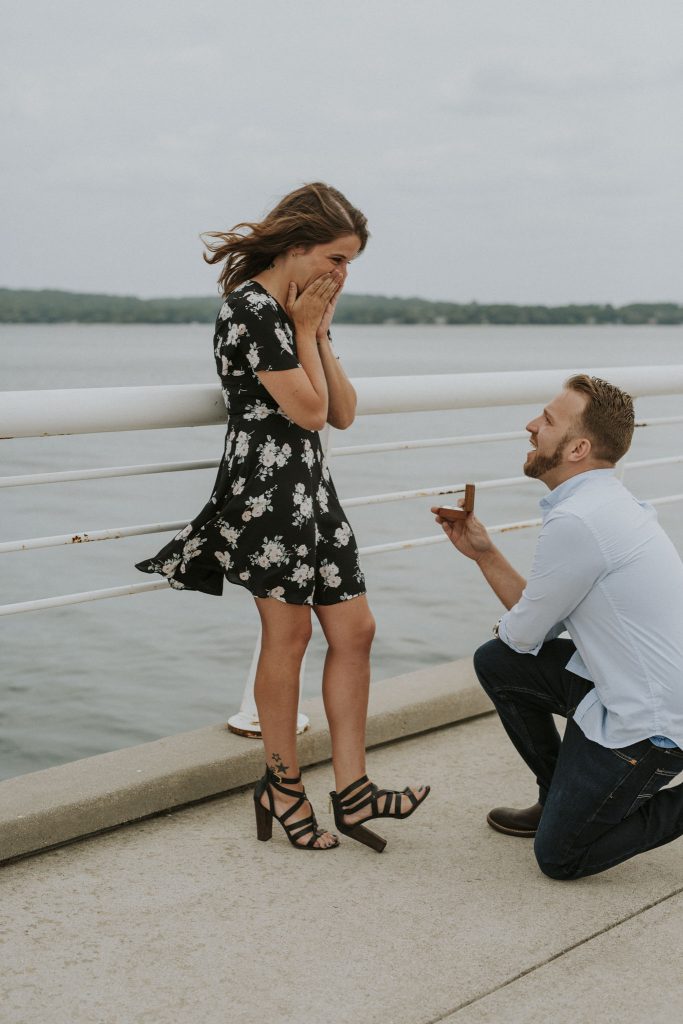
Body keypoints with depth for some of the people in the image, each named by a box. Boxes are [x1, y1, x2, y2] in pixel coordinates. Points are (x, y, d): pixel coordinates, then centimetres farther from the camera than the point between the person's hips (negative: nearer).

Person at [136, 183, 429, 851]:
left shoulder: (298, 312, 17)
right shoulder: (252, 307, -12)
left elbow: (343, 413, 12)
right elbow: (309, 411, -14)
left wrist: (319, 332, 5)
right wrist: (306, 330, -5)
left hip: (309, 486, 9)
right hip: (266, 484, -9)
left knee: (354, 630, 4)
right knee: (288, 633, -2)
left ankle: (351, 790, 8)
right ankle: (282, 784, 14)